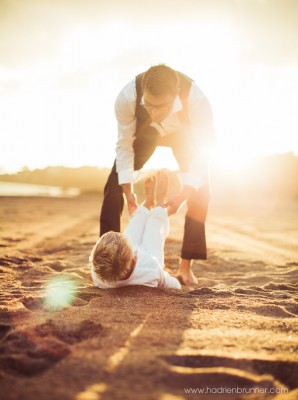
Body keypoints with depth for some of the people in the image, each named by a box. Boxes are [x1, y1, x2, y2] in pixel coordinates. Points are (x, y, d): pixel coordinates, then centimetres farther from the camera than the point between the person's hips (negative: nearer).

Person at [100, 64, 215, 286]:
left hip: (183, 132, 0)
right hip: (144, 132, 1)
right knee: (114, 185, -13)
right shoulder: (127, 97, -41)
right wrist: (128, 192, -28)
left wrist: (183, 195, -39)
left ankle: (186, 266, -2)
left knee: (200, 191, -15)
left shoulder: (197, 100, -43)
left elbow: (202, 149, -32)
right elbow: (124, 145, -26)